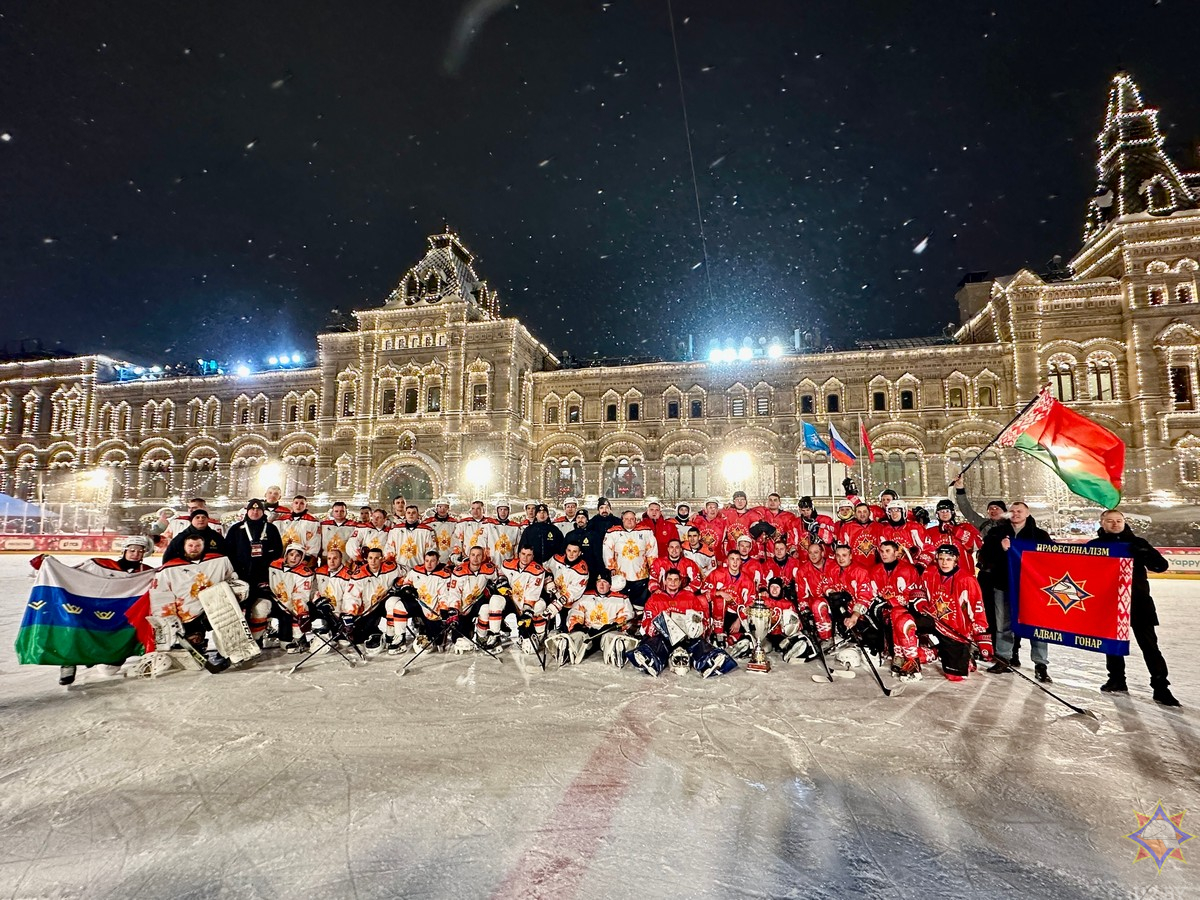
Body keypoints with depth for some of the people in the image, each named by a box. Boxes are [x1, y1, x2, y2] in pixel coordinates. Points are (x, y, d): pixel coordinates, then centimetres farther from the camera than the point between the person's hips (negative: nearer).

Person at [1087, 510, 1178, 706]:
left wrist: (1144, 554, -27)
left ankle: (1161, 687, 6)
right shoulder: (1094, 545, 2)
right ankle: (1117, 680, 24)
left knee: (1149, 644, -1)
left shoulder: (1137, 543, 0)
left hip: (1138, 601, -1)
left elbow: (1161, 565, -9)